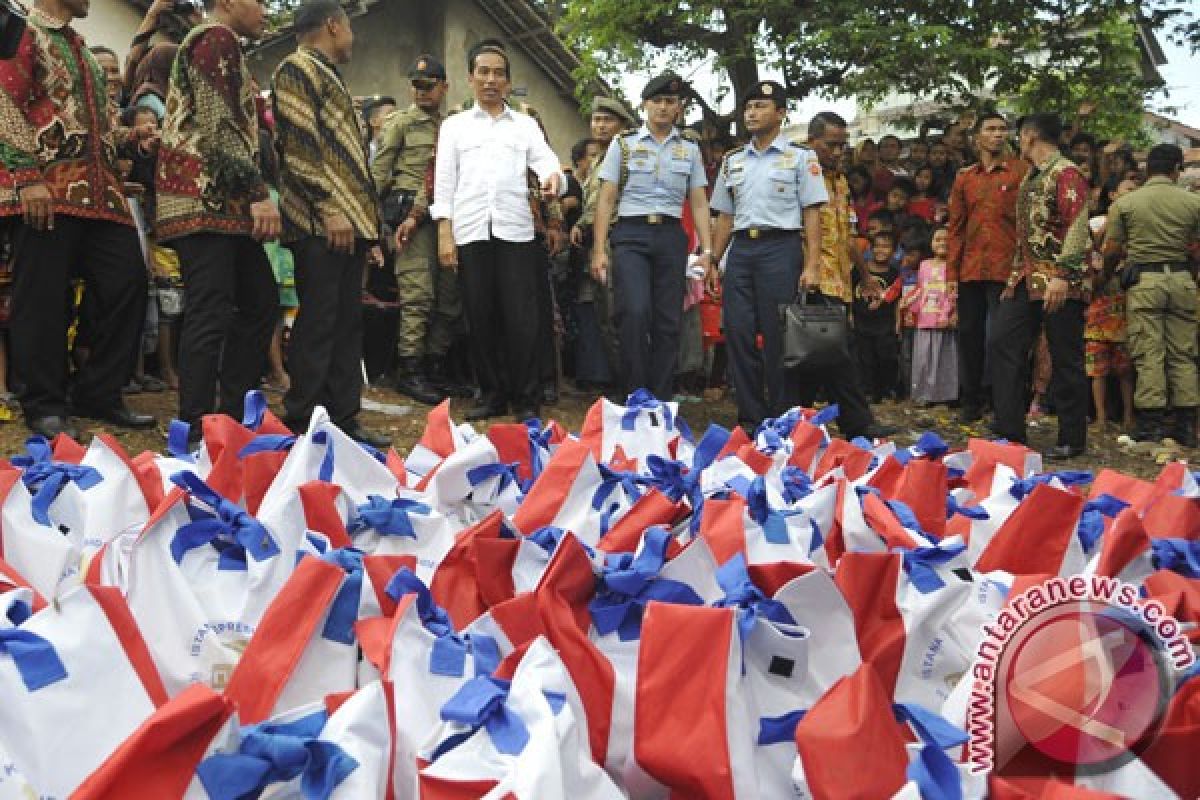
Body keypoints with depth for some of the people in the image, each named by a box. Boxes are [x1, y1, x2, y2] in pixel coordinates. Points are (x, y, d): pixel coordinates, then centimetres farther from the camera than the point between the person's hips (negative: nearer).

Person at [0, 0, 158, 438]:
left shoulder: (83, 51, 26)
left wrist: (135, 134, 14)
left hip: (100, 191, 8)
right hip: (47, 191, -8)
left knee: (127, 283, 2)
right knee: (43, 298, -3)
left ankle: (99, 394, 12)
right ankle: (44, 407, 5)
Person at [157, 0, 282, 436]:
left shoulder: (207, 44, 29)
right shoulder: (217, 38, -5)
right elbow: (218, 126, -16)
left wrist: (251, 195, 27)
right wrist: (258, 193, -18)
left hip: (223, 202, 11)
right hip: (207, 197, -11)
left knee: (260, 303, 10)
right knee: (211, 314, -13)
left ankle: (232, 415, 13)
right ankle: (195, 429, -11)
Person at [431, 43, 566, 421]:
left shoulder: (526, 125, 15)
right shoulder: (454, 126, 15)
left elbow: (547, 162, 1)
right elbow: (444, 181, 9)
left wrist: (554, 177, -24)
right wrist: (444, 234, -2)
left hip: (515, 230, -1)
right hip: (470, 231, 1)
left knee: (520, 318, -5)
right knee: (480, 318, 3)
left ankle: (525, 399, 2)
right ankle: (492, 394, 13)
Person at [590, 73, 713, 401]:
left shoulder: (690, 150, 14)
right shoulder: (623, 144, 7)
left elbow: (699, 203, 12)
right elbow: (606, 199, 4)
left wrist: (707, 249, 1)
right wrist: (599, 250, -4)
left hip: (671, 236, 3)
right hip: (631, 233, -3)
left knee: (668, 322, 1)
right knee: (635, 313, -20)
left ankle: (660, 401, 10)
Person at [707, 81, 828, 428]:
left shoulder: (800, 157, 4)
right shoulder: (733, 161, 17)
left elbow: (812, 214, -1)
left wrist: (811, 266, -10)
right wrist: (713, 262, 12)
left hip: (780, 247, -4)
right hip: (741, 247, 5)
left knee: (777, 336, -4)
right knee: (738, 332, 1)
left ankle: (780, 417, 7)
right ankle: (750, 416, 11)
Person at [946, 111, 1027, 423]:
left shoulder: (1022, 172, 1)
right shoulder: (964, 178, 13)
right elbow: (955, 227, 13)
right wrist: (951, 272, 7)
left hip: (1007, 269, -4)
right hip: (970, 269, 4)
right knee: (969, 333, 8)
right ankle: (970, 402, 18)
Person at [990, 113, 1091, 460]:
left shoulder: (1066, 173, -10)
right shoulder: (1030, 177, 18)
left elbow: (1077, 227, -19)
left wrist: (1062, 277, -27)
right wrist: (1015, 277, 20)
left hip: (1059, 283, -9)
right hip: (1025, 279, 9)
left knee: (1065, 360, -1)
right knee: (1001, 343, 3)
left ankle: (1072, 440, 8)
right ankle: (1010, 429, 9)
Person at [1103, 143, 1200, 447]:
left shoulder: (1124, 203, -1)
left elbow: (1112, 251, -1)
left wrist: (1103, 273, 20)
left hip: (1143, 280, -1)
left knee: (1149, 354, 1)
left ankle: (1150, 424, -1)